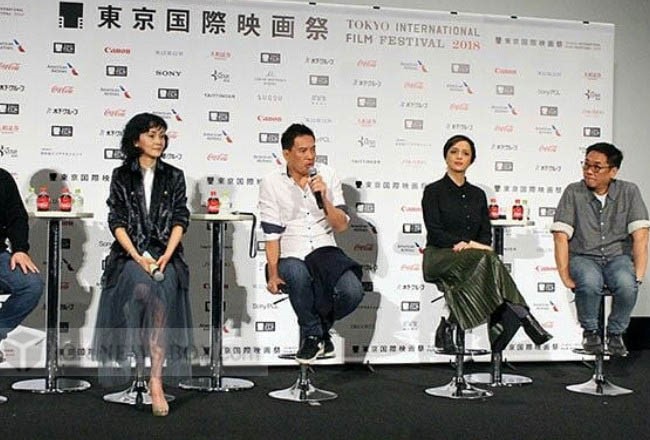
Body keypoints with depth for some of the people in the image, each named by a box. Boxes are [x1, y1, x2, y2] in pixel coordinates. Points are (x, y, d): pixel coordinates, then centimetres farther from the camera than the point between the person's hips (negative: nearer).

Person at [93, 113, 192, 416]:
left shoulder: (174, 176, 13)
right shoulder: (121, 176, 10)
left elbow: (180, 220, 5)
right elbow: (116, 222, 2)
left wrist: (166, 255, -11)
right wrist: (138, 257, -13)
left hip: (165, 253, 0)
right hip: (130, 254, 0)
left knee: (162, 292, -30)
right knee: (143, 286, -34)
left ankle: (156, 380, -30)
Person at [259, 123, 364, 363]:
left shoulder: (327, 175, 4)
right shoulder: (271, 183, -1)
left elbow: (341, 226, 1)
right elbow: (272, 234, -4)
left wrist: (324, 198, -15)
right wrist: (273, 274, -14)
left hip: (324, 251, 2)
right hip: (290, 256, -2)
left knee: (352, 292, -26)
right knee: (297, 275, -38)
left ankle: (319, 328, 8)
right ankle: (313, 334, -8)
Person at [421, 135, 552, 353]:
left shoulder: (477, 194, 17)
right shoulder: (434, 191, 3)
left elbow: (486, 233, 10)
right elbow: (434, 232, -9)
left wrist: (468, 246, -13)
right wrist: (469, 245, -18)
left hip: (474, 260, 4)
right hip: (440, 258, -4)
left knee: (487, 260, -33)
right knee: (486, 260, -33)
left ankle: (448, 326, -31)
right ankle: (519, 315, -35)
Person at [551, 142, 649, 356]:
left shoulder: (629, 192, 1)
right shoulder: (573, 192, -3)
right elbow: (561, 236, -9)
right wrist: (565, 276, -17)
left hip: (618, 256, 1)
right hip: (583, 257, -1)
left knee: (627, 284, -33)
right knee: (589, 283, -35)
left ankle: (615, 333, -4)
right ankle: (590, 331, -5)